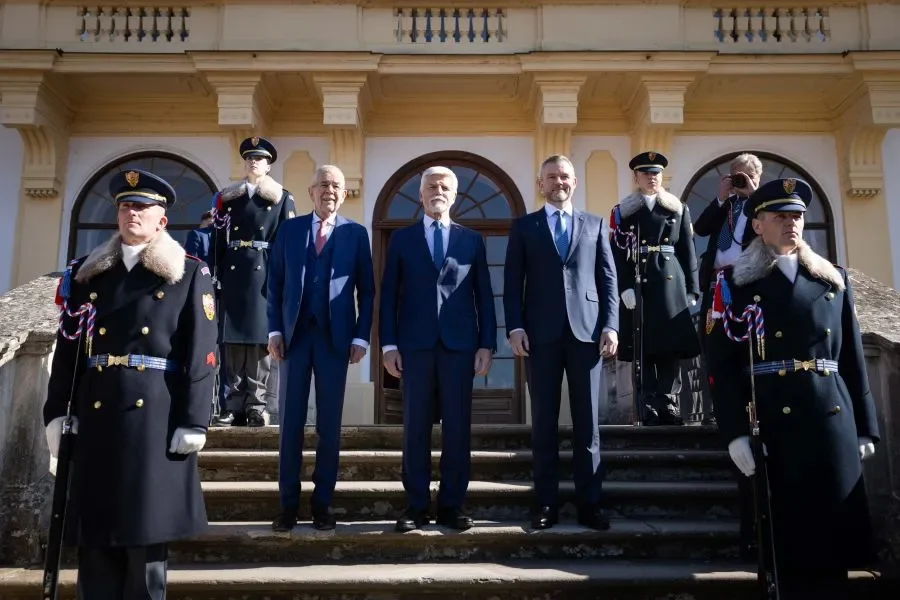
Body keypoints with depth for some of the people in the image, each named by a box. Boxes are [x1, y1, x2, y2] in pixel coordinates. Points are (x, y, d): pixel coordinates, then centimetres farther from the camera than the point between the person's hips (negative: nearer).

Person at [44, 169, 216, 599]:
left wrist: (193, 422, -10)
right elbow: (68, 349, 12)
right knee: (94, 539, 8)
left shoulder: (190, 275, 3)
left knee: (147, 538, 3)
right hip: (96, 416, 4)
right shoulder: (86, 274, 14)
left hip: (156, 420, -3)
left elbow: (200, 355, -4)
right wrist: (57, 413, 4)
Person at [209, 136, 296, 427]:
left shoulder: (282, 198, 8)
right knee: (232, 339, 1)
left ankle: (257, 407, 1)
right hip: (233, 273, 3)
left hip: (265, 273, -3)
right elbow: (220, 241, 12)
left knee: (261, 338, -3)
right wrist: (219, 275, 3)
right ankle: (234, 406, 5)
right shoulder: (227, 197, 16)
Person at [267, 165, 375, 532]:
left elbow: (366, 290, 4)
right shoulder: (289, 229, 10)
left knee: (329, 423, 3)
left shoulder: (356, 233, 6)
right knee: (290, 422, 3)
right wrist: (274, 330, -1)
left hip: (335, 337, -1)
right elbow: (275, 284, 8)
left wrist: (361, 337, -3)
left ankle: (323, 502, 13)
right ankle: (288, 503, 12)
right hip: (295, 334, 1)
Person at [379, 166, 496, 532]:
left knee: (457, 428, 2)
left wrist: (487, 344, 1)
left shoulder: (472, 240, 12)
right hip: (415, 345, 0)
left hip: (459, 344, 1)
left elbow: (484, 295, 9)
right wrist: (389, 344, -2)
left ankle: (452, 505, 12)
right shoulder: (401, 239, 10)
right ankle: (416, 506, 10)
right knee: (416, 428, 3)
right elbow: (389, 294, 6)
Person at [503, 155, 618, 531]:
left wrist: (610, 326, -2)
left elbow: (609, 279, 10)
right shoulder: (524, 227, 12)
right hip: (541, 333, -1)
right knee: (544, 421, 2)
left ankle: (589, 503, 9)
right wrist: (515, 327, -6)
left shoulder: (594, 225, 15)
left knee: (587, 421, 2)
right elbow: (513, 282, 5)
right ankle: (546, 503, 9)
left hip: (586, 331, 1)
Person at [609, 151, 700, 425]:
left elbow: (688, 252, 9)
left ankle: (668, 403, 5)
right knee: (644, 347, -1)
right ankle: (649, 406, 2)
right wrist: (624, 287, -12)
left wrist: (692, 290, 2)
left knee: (672, 345, -1)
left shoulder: (679, 209, 13)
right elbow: (618, 253, 0)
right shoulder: (623, 212, 9)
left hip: (671, 283, 1)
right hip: (637, 284, -1)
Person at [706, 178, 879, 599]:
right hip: (773, 426, -3)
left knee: (835, 532, 7)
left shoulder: (834, 279, 14)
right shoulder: (735, 283, 3)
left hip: (833, 422, 3)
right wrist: (735, 432, -12)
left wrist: (865, 426, 9)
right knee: (784, 537, 2)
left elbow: (853, 358, 14)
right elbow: (722, 363, -4)